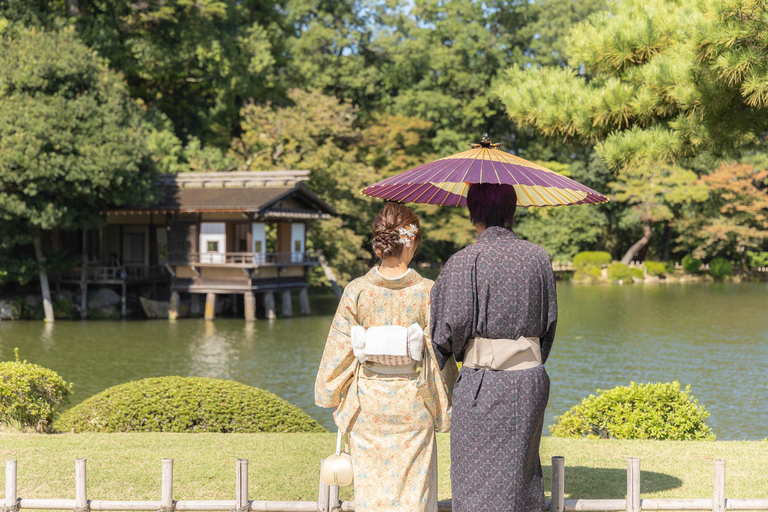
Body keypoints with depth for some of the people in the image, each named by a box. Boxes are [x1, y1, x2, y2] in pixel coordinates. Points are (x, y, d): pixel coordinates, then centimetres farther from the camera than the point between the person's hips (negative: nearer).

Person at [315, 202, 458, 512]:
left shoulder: (356, 291, -9)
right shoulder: (426, 292, -12)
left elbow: (340, 349, -2)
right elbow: (439, 352, -7)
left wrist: (333, 396, 12)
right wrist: (445, 404, 5)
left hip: (368, 398, 1)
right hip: (412, 402, -1)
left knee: (371, 483, 11)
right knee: (414, 485, 10)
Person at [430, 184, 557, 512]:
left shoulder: (465, 262, -10)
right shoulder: (538, 258, 5)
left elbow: (453, 325, -11)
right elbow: (549, 323, 11)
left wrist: (432, 368, 6)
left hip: (482, 379, -5)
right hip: (531, 379, 5)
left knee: (479, 481, 2)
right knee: (522, 469, 15)